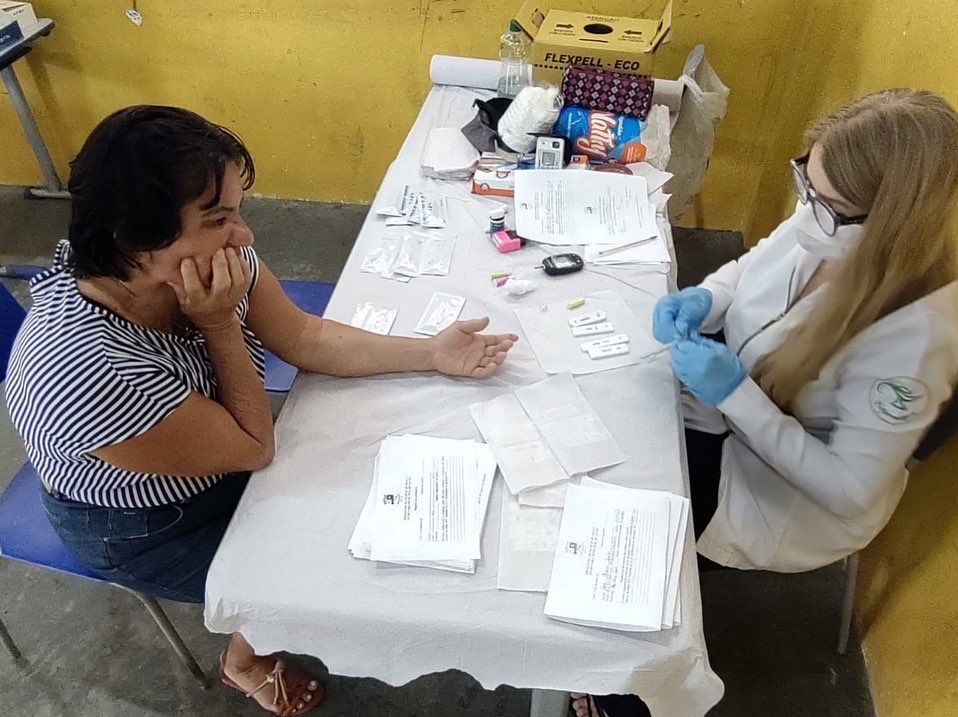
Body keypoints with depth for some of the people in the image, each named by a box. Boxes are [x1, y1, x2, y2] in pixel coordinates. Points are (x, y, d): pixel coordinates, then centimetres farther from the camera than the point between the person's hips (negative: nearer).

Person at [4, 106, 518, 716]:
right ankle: (245, 662, 34)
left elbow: (305, 337, -10)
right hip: (146, 530, -6)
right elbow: (255, 448, -28)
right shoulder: (86, 370, -40)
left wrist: (431, 354, -13)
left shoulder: (204, 261, -22)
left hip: (219, 462, 6)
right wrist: (220, 323, -34)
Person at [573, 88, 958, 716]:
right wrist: (704, 299, -16)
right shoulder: (821, 228, -15)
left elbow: (848, 488, -26)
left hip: (792, 497, -6)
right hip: (726, 410, 7)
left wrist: (737, 395, -32)